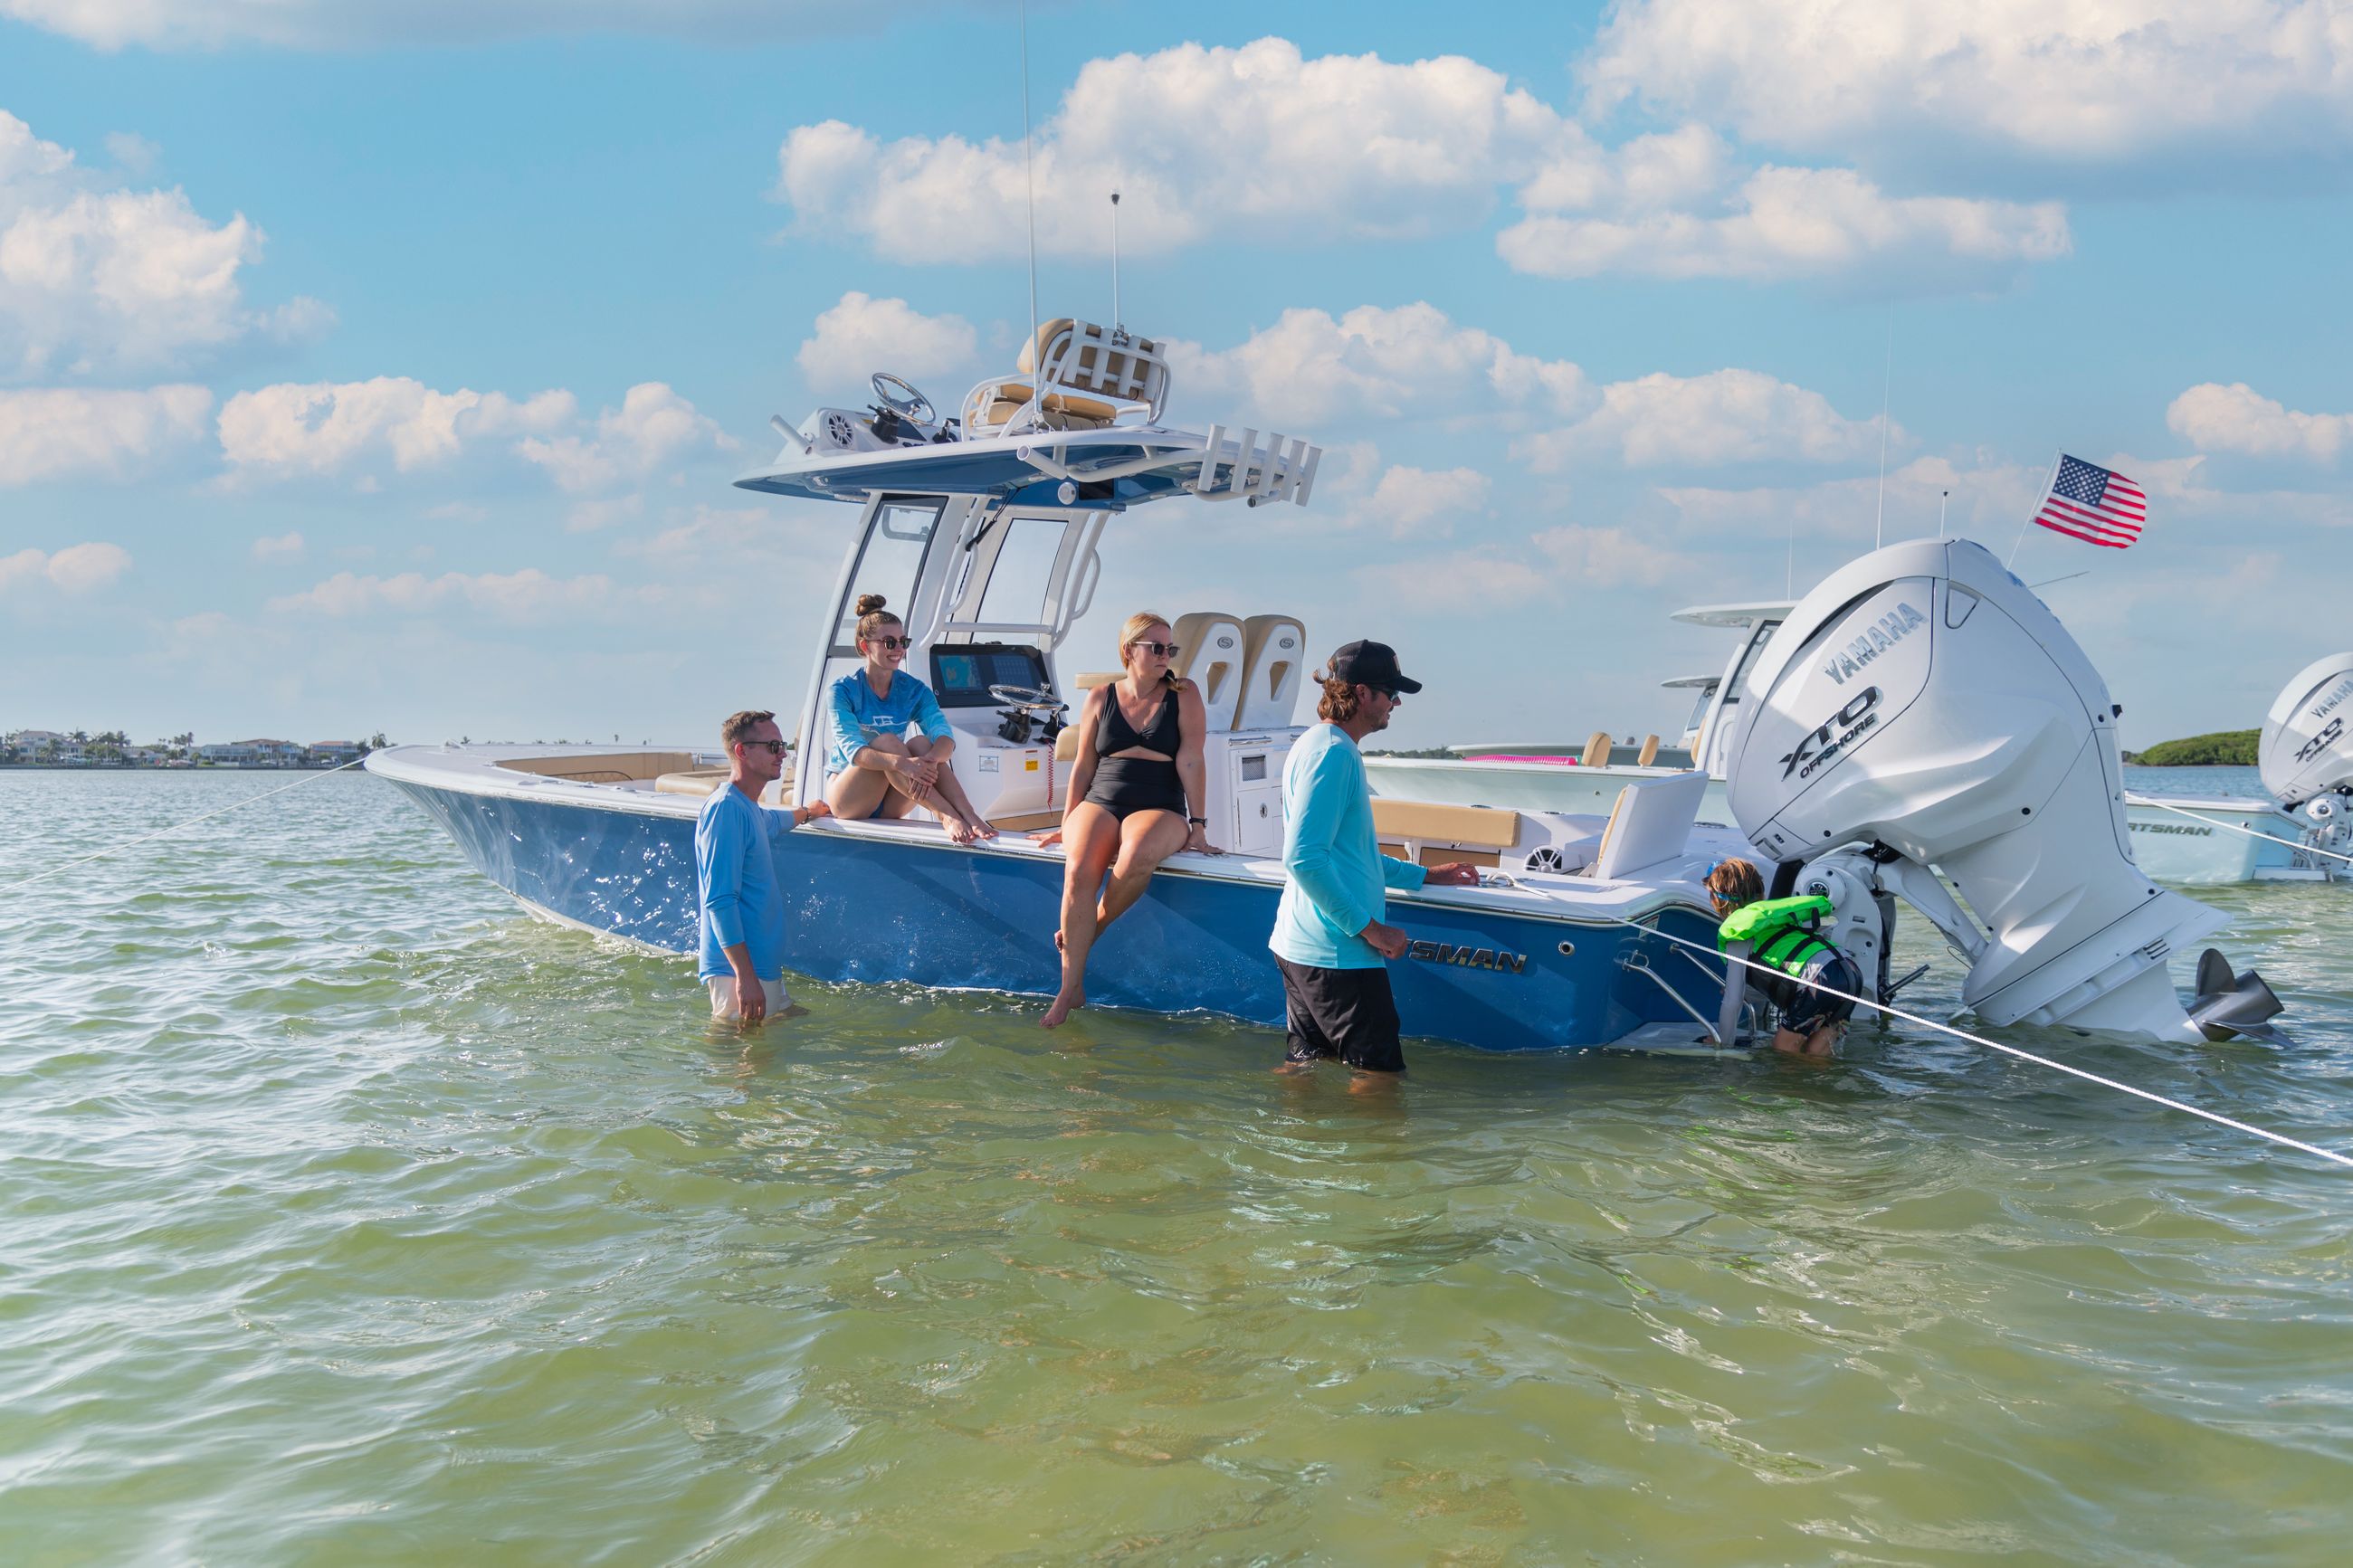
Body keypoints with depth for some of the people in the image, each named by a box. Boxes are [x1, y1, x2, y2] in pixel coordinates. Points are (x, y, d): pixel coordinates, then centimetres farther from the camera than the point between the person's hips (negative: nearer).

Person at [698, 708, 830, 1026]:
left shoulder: (749, 809, 14)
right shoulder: (726, 808, -16)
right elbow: (719, 900, -22)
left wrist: (806, 813, 59)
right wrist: (745, 976, -26)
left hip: (766, 968, 10)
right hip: (739, 971, -10)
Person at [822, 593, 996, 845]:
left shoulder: (915, 690, 1)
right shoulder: (842, 691, -10)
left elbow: (945, 735, -16)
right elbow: (853, 750, -26)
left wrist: (928, 761, -41)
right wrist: (901, 763, -44)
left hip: (889, 805, 3)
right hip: (848, 799, -3)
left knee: (922, 744, -23)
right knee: (886, 741, -29)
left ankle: (970, 817, -42)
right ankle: (946, 816, -44)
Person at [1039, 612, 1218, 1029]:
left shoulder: (1184, 696, 4)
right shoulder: (1100, 699, 10)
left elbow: (1190, 761, -4)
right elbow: (1083, 766, 14)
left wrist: (1198, 827, -9)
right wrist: (1067, 825, 13)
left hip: (1160, 810, -2)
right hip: (1100, 804, 2)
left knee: (1137, 854, -39)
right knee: (1078, 870, -30)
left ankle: (1089, 931, -12)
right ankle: (1071, 988, -22)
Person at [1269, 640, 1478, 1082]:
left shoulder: (1331, 747, 18)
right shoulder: (1332, 753, -16)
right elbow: (1304, 860, -24)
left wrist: (1426, 875, 27)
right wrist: (1369, 928, -19)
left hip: (1302, 946, 11)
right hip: (1335, 952, -11)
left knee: (1304, 1064, 16)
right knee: (1380, 1072, -4)